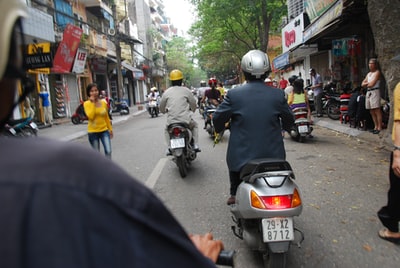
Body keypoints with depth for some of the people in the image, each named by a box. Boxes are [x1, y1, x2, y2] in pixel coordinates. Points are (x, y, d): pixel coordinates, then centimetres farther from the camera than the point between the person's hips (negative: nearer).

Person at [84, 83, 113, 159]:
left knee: (108, 151, -7)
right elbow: (90, 116, -21)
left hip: (104, 130, 2)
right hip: (93, 132, -2)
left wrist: (110, 129, 14)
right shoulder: (87, 104, -6)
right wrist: (93, 103, -18)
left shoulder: (103, 103, 3)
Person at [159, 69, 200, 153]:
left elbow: (161, 108, 13)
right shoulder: (186, 90, 1)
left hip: (171, 121, 1)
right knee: (195, 125, 29)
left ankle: (169, 148, 17)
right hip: (185, 120, -1)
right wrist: (192, 111, 30)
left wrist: (165, 111, 36)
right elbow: (193, 104, 8)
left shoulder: (167, 92, 6)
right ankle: (196, 145, 17)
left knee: (167, 130, 33)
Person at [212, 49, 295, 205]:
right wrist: (285, 128, 32)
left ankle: (234, 195, 39)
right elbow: (289, 119, 9)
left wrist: (219, 129, 21)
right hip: (273, 154, 1)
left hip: (242, 154, 0)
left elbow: (218, 118, -2)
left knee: (234, 161, 31)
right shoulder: (278, 95, -6)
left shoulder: (233, 94, -11)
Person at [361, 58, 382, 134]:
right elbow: (362, 84, 15)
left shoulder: (377, 72, -3)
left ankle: (379, 128, -8)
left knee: (377, 111, -9)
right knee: (372, 111, 8)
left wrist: (366, 84, 6)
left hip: (375, 92, -8)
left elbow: (372, 84, -12)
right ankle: (375, 127, 14)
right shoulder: (368, 74, 20)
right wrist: (368, 83, -4)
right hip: (368, 92, 8)